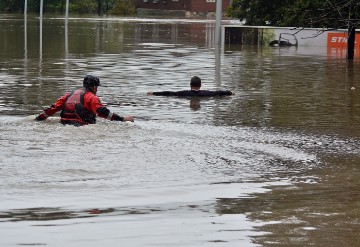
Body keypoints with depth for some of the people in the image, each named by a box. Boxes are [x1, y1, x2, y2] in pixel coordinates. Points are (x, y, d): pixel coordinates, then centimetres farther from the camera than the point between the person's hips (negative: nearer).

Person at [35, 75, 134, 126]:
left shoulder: (70, 94, 25)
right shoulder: (91, 97, 5)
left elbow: (54, 108, 24)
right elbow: (102, 112, -7)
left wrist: (38, 118, 34)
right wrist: (122, 119, -7)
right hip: (80, 126, -8)